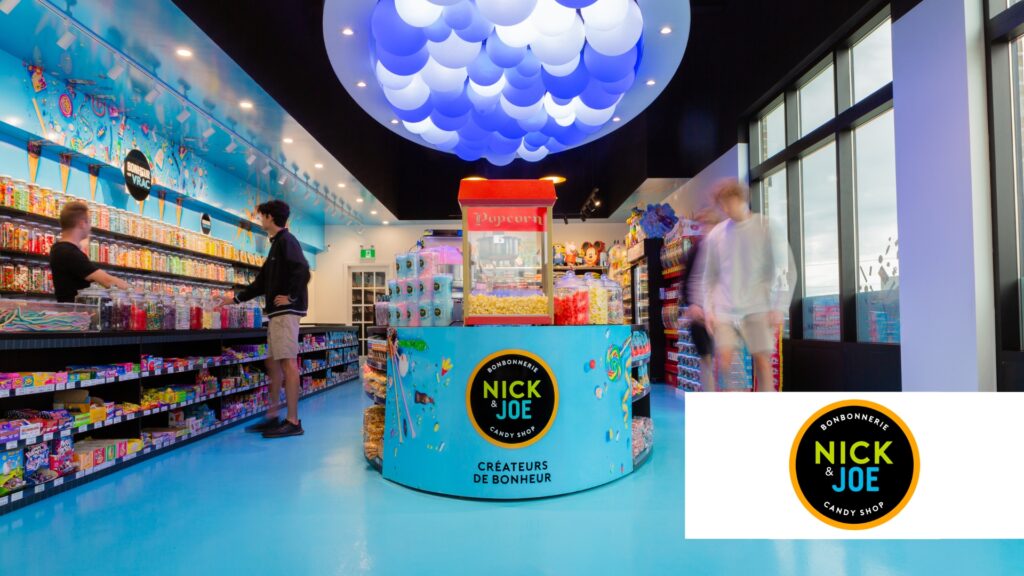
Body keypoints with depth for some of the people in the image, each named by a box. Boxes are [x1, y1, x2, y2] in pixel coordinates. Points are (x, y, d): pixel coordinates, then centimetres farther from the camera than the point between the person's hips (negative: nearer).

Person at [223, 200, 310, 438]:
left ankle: (293, 421, -6)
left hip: (286, 311, -10)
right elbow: (261, 282, 28)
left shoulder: (286, 240, -7)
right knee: (273, 363, 11)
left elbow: (302, 270, -24)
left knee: (287, 363, -9)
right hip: (276, 312, 10)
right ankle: (273, 417, 18)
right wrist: (235, 299, 31)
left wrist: (292, 297, -18)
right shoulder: (277, 243, 23)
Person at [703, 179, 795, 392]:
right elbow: (710, 276, 14)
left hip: (757, 308, -2)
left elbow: (788, 271, 0)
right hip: (724, 309, 2)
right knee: (724, 359, -7)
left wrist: (778, 308, -8)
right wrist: (708, 308, 4)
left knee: (762, 361, -3)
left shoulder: (767, 228, -1)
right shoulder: (716, 234, 8)